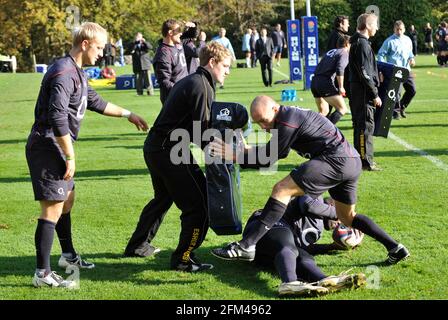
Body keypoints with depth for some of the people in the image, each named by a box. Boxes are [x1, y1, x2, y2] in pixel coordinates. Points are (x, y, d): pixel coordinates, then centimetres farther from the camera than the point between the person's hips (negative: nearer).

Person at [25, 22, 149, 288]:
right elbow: (57, 118, -27)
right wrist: (70, 157, -23)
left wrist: (128, 114, 35)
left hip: (56, 148, 11)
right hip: (47, 147, -11)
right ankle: (43, 273, -7)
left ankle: (68, 255, 40)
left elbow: (94, 102, 31)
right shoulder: (64, 73, -19)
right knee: (53, 208, -10)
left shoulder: (77, 72, 15)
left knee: (67, 199, 23)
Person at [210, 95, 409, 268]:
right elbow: (276, 152, 26)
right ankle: (395, 248, 23)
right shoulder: (291, 114, 18)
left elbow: (268, 159, -10)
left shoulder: (288, 122, -13)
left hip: (335, 160, -11)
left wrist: (236, 157, -7)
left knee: (281, 190, -15)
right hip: (353, 162, 11)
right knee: (346, 216, 26)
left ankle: (246, 246, -23)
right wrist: (250, 151, 12)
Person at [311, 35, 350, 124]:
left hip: (314, 82, 8)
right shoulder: (344, 53, 0)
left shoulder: (330, 52, 25)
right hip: (326, 83, -8)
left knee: (324, 112, 21)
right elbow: (339, 70, -16)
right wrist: (341, 87, -14)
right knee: (342, 109, -4)